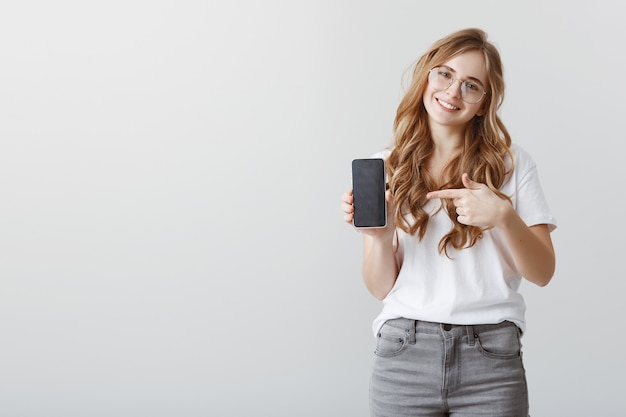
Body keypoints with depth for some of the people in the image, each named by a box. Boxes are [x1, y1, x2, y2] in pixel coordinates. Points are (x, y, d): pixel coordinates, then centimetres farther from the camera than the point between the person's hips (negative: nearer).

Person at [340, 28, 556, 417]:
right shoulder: (385, 166, 6)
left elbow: (543, 273, -1)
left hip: (491, 359, -1)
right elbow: (382, 288, 5)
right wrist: (377, 235, -14)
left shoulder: (513, 163, 3)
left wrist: (504, 216, -18)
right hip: (404, 354, 1)